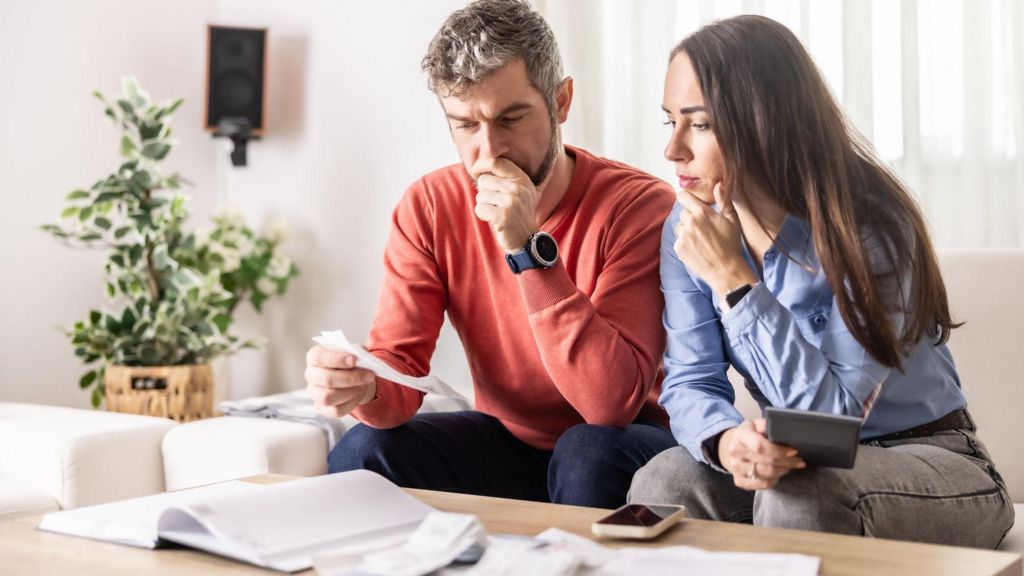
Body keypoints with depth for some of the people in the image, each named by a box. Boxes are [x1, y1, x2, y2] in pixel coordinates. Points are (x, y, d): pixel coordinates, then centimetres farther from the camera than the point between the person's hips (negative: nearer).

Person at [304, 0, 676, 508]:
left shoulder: (639, 204, -21)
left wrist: (528, 248, -34)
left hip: (610, 450, -2)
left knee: (590, 453, -34)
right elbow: (399, 369, -12)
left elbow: (614, 404, -29)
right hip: (506, 437, 3)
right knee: (360, 454, -20)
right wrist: (364, 386, -37)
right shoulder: (430, 207, -9)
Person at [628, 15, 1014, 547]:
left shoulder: (871, 227, -22)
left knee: (796, 499, -34)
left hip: (927, 460, -3)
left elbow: (835, 413, -26)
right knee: (663, 483, -25)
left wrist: (734, 279, -32)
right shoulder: (689, 228, -6)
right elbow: (690, 382, -8)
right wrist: (727, 438, -33)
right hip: (800, 460, 4)